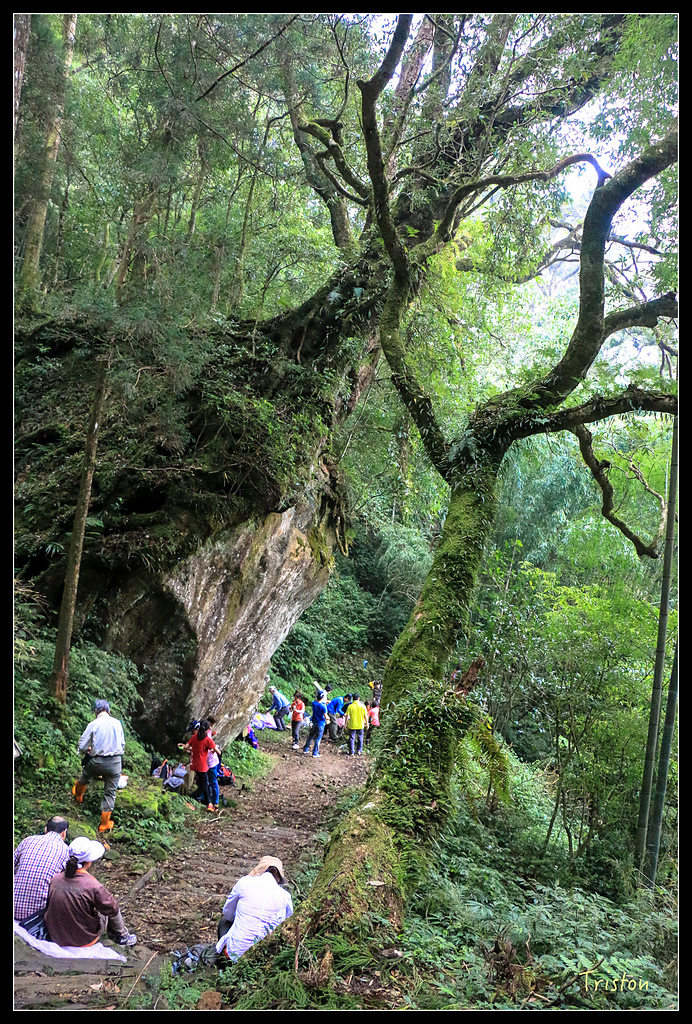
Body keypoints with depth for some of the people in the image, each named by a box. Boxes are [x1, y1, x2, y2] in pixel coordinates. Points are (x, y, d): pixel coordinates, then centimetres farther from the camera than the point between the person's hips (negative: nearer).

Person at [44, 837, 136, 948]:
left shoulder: (55, 879, -15)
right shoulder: (93, 886, -28)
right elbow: (112, 909, -14)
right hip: (85, 940, -5)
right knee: (111, 908, 20)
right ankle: (122, 937, 43)